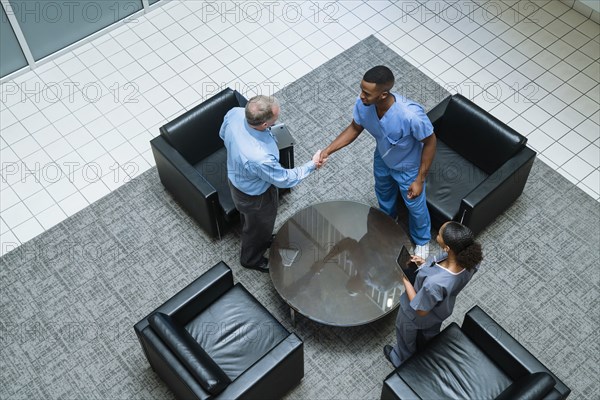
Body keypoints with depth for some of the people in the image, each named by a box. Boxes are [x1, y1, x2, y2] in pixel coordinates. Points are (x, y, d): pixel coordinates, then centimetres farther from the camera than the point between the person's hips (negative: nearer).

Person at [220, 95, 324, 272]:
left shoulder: (235, 113, -29)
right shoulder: (260, 158, -47)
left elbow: (223, 135, -3)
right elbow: (284, 179, -26)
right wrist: (312, 165, -13)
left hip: (236, 176, 6)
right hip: (254, 195, -6)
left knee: (248, 218, 36)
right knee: (259, 226, 26)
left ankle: (260, 240, 67)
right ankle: (251, 259, 56)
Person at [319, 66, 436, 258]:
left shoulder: (411, 115, -45)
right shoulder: (363, 104, -30)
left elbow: (430, 142, -27)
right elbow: (354, 128, -8)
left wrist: (420, 179, -21)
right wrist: (328, 150, -17)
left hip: (407, 168, -5)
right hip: (382, 160, 5)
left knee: (415, 206, 22)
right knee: (383, 195, 33)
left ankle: (422, 241, 54)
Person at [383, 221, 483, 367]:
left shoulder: (434, 283, -50)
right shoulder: (470, 258, -31)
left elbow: (421, 310, -29)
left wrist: (405, 279, -24)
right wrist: (426, 263, -11)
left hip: (417, 316, -5)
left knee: (406, 334, 31)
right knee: (431, 333, 38)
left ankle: (403, 360, 61)